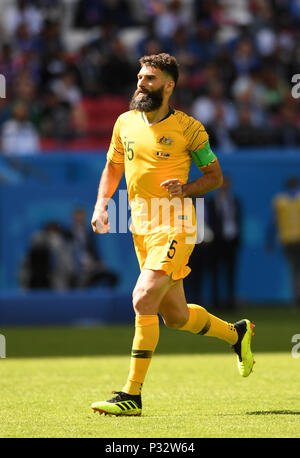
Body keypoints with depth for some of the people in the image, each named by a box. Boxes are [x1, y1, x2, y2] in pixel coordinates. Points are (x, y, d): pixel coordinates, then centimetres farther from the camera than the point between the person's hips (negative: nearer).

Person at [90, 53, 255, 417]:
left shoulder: (188, 128, -6)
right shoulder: (125, 123, 8)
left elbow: (215, 176, 2)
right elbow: (113, 168, 21)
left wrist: (186, 189, -16)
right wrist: (101, 204, 4)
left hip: (174, 226, -6)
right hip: (141, 228, 6)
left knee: (143, 299, -20)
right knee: (175, 316, 12)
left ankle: (132, 396, -17)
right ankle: (237, 334, 40)